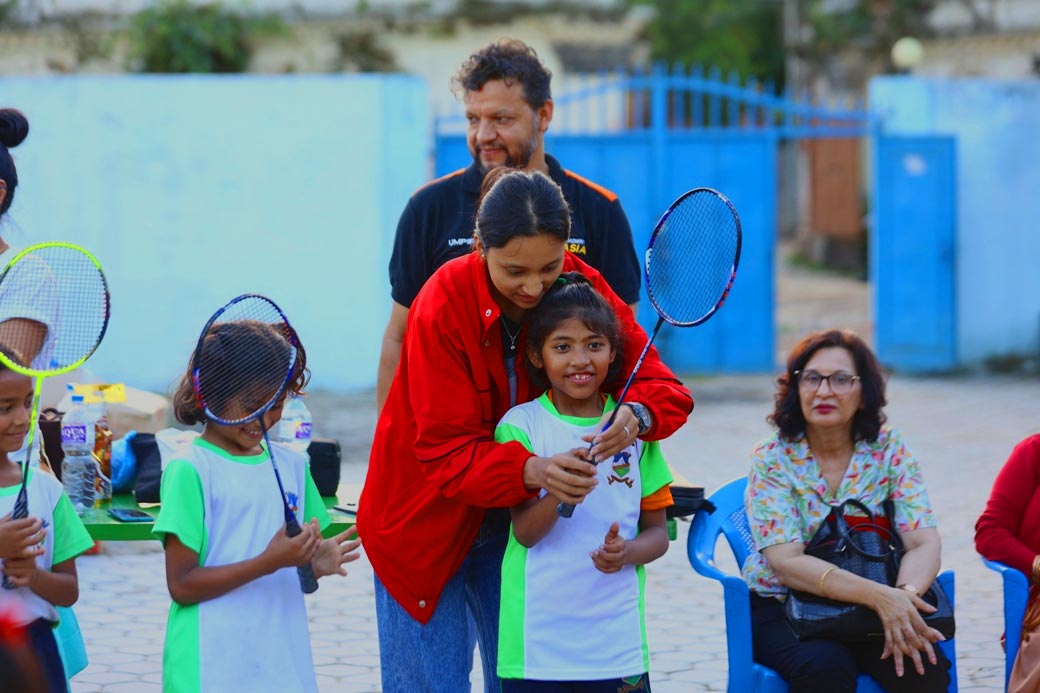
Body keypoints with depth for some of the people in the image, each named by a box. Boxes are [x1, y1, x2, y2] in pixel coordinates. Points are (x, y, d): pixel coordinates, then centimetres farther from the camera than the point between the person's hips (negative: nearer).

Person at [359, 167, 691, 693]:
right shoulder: (443, 305, -23)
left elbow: (660, 383, -11)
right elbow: (445, 453, -26)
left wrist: (636, 415, -36)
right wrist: (532, 470, -45)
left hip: (521, 525, 4)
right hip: (429, 522, -3)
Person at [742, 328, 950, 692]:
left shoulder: (889, 450, -1)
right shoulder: (771, 460, -9)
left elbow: (924, 544, -10)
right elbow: (787, 563, -20)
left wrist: (905, 594, -34)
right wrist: (878, 596, -34)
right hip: (780, 607, -2)